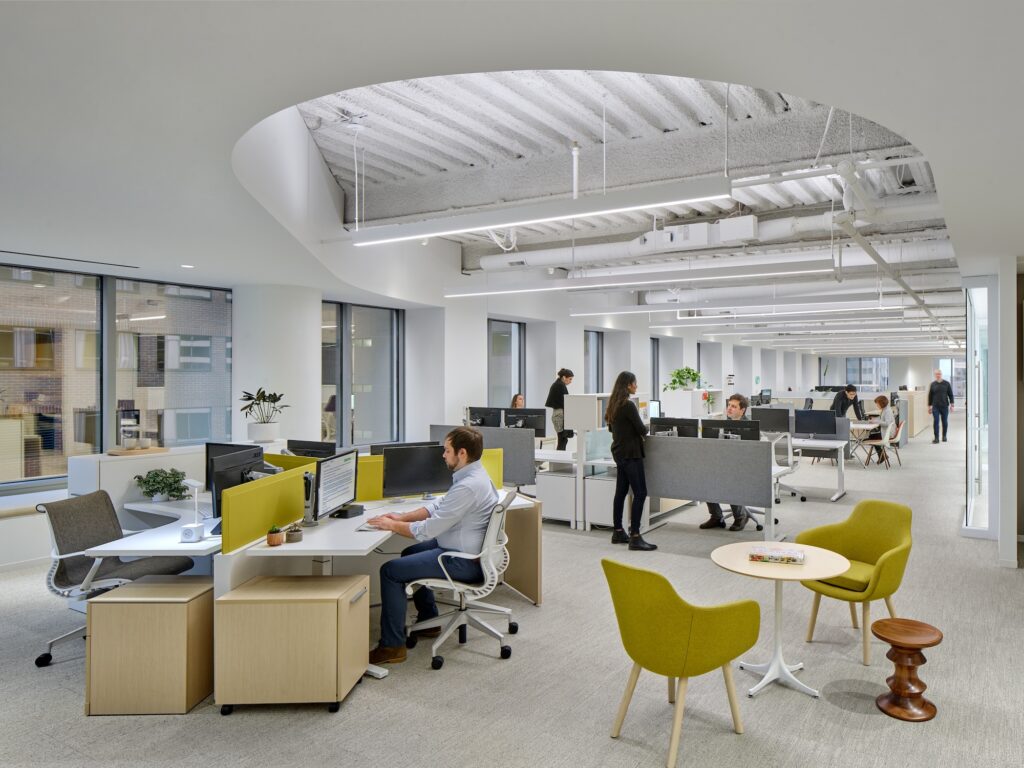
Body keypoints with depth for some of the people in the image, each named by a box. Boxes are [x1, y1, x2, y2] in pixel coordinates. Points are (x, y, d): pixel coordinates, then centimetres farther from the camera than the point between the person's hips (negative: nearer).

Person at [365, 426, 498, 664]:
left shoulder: (468, 486, -27)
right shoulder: (473, 474, 6)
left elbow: (428, 530, -24)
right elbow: (438, 506, 16)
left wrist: (392, 525, -9)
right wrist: (403, 517, 5)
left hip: (464, 562, -11)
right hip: (467, 550, 11)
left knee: (390, 571, -10)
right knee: (410, 554, 28)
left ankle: (392, 646, -2)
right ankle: (428, 620, 36)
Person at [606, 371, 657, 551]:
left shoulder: (614, 404, 9)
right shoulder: (628, 405, -18)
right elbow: (642, 430, -15)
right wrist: (645, 428, 5)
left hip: (619, 452, 10)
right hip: (630, 453, -9)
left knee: (621, 492, 13)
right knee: (640, 493, -7)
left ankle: (618, 532, 19)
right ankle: (635, 537, -9)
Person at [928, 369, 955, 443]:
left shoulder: (946, 384, 4)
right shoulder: (933, 384, 5)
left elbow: (950, 395, 5)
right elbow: (930, 396, 9)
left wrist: (951, 404, -2)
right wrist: (929, 406, 7)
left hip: (944, 406, 0)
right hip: (935, 407, 0)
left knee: (945, 422, 9)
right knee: (935, 422, -7)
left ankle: (944, 436, 24)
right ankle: (936, 438, -7)